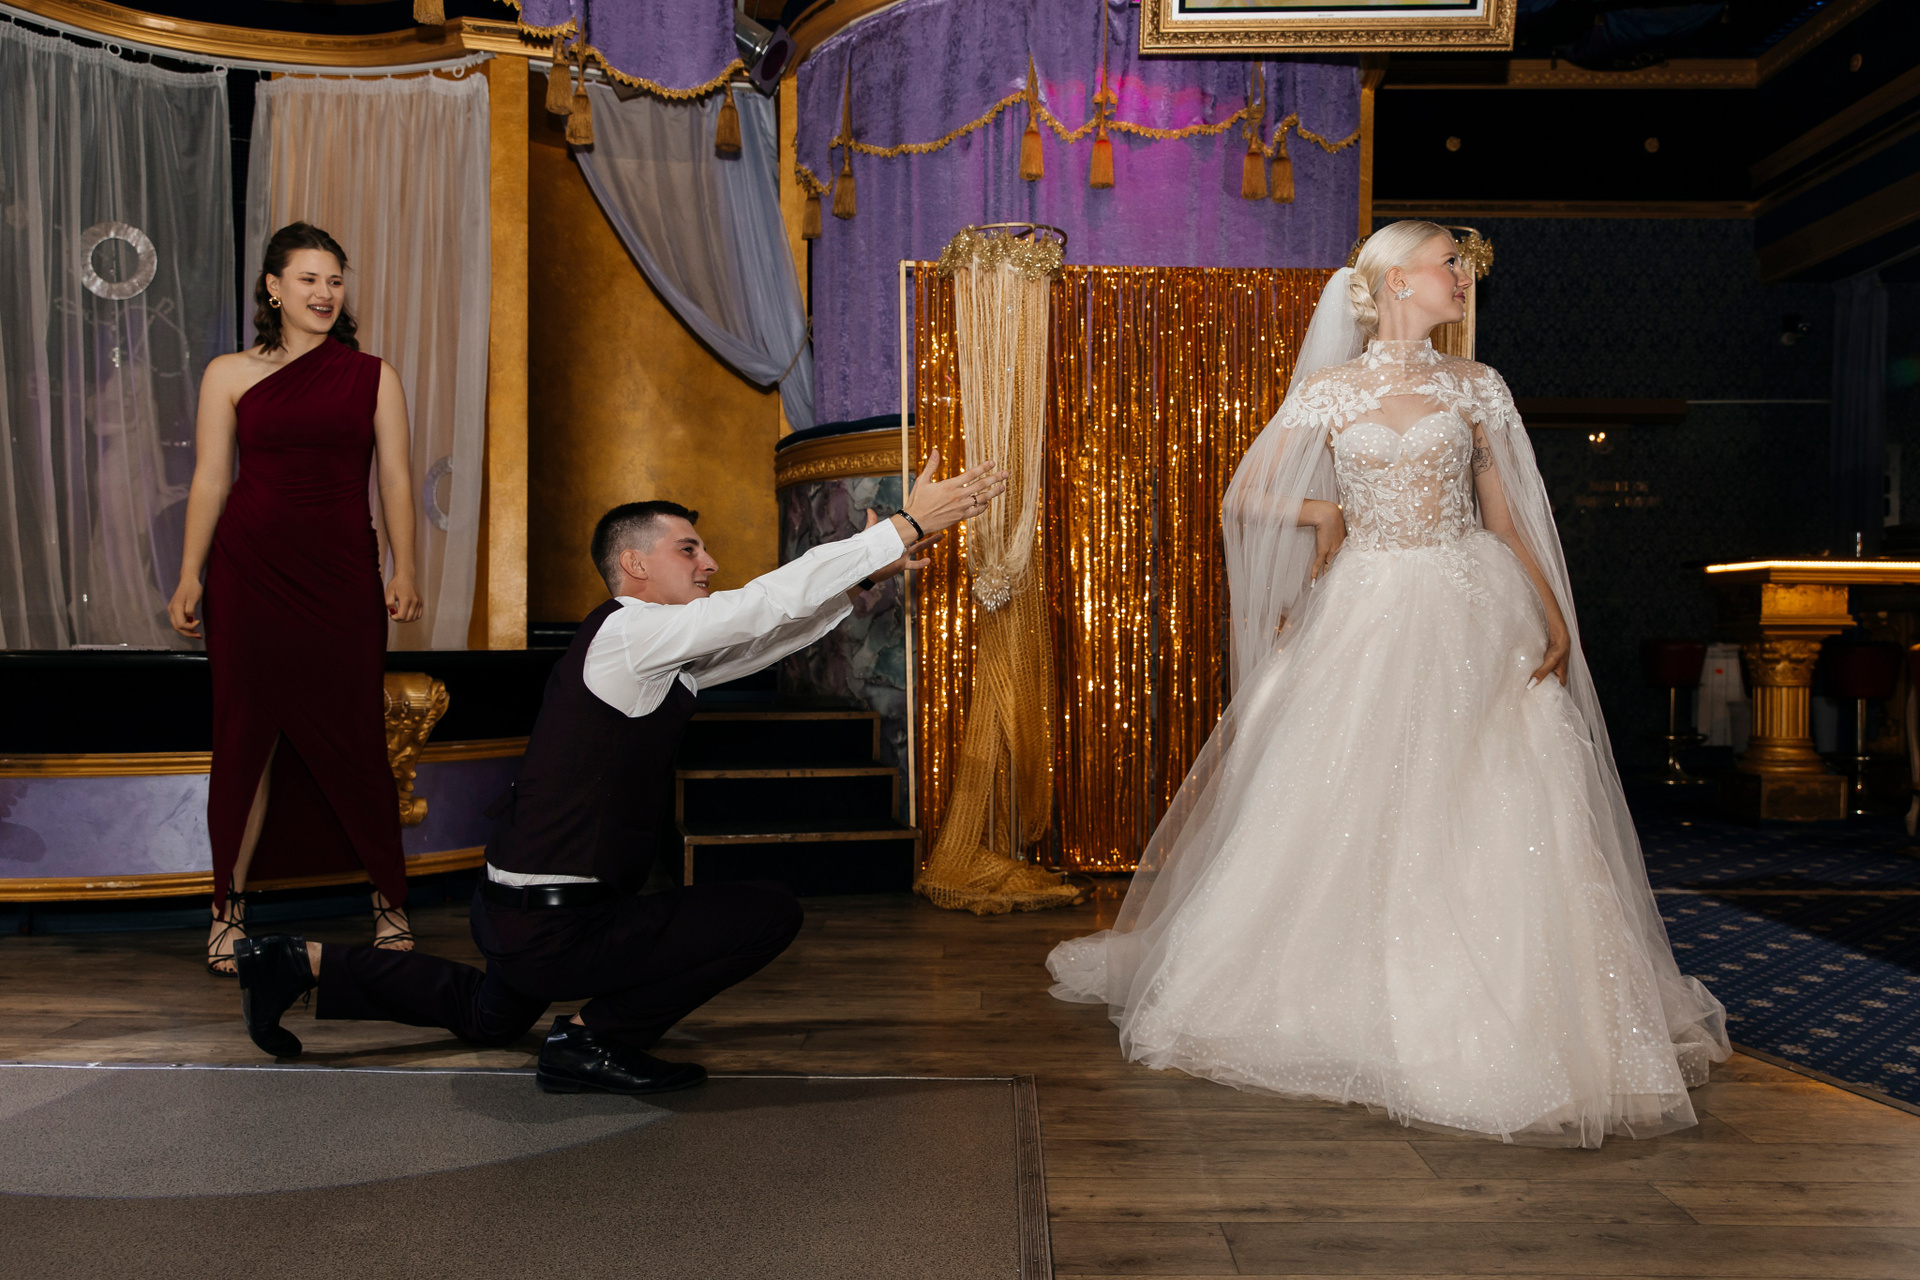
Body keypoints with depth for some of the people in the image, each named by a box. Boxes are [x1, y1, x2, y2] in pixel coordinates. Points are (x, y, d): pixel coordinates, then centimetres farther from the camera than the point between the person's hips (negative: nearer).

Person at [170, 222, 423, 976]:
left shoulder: (372, 377, 8)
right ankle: (230, 905, 16)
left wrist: (403, 571, -5)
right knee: (246, 734, 4)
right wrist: (189, 576, 0)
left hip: (341, 572, 0)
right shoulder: (229, 376, 7)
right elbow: (209, 480, 6)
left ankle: (388, 898, 13)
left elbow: (394, 480, 4)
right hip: (250, 572, 0)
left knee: (352, 736, 1)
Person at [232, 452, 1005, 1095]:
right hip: (553, 924, -10)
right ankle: (594, 1038, -6)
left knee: (489, 1019, 39)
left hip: (514, 909, 10)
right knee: (769, 914, -12)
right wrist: (904, 527, -18)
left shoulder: (655, 652, 10)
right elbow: (771, 602, -19)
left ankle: (308, 964, 30)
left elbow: (771, 631, 17)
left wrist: (866, 575, 12)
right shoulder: (630, 633, -18)